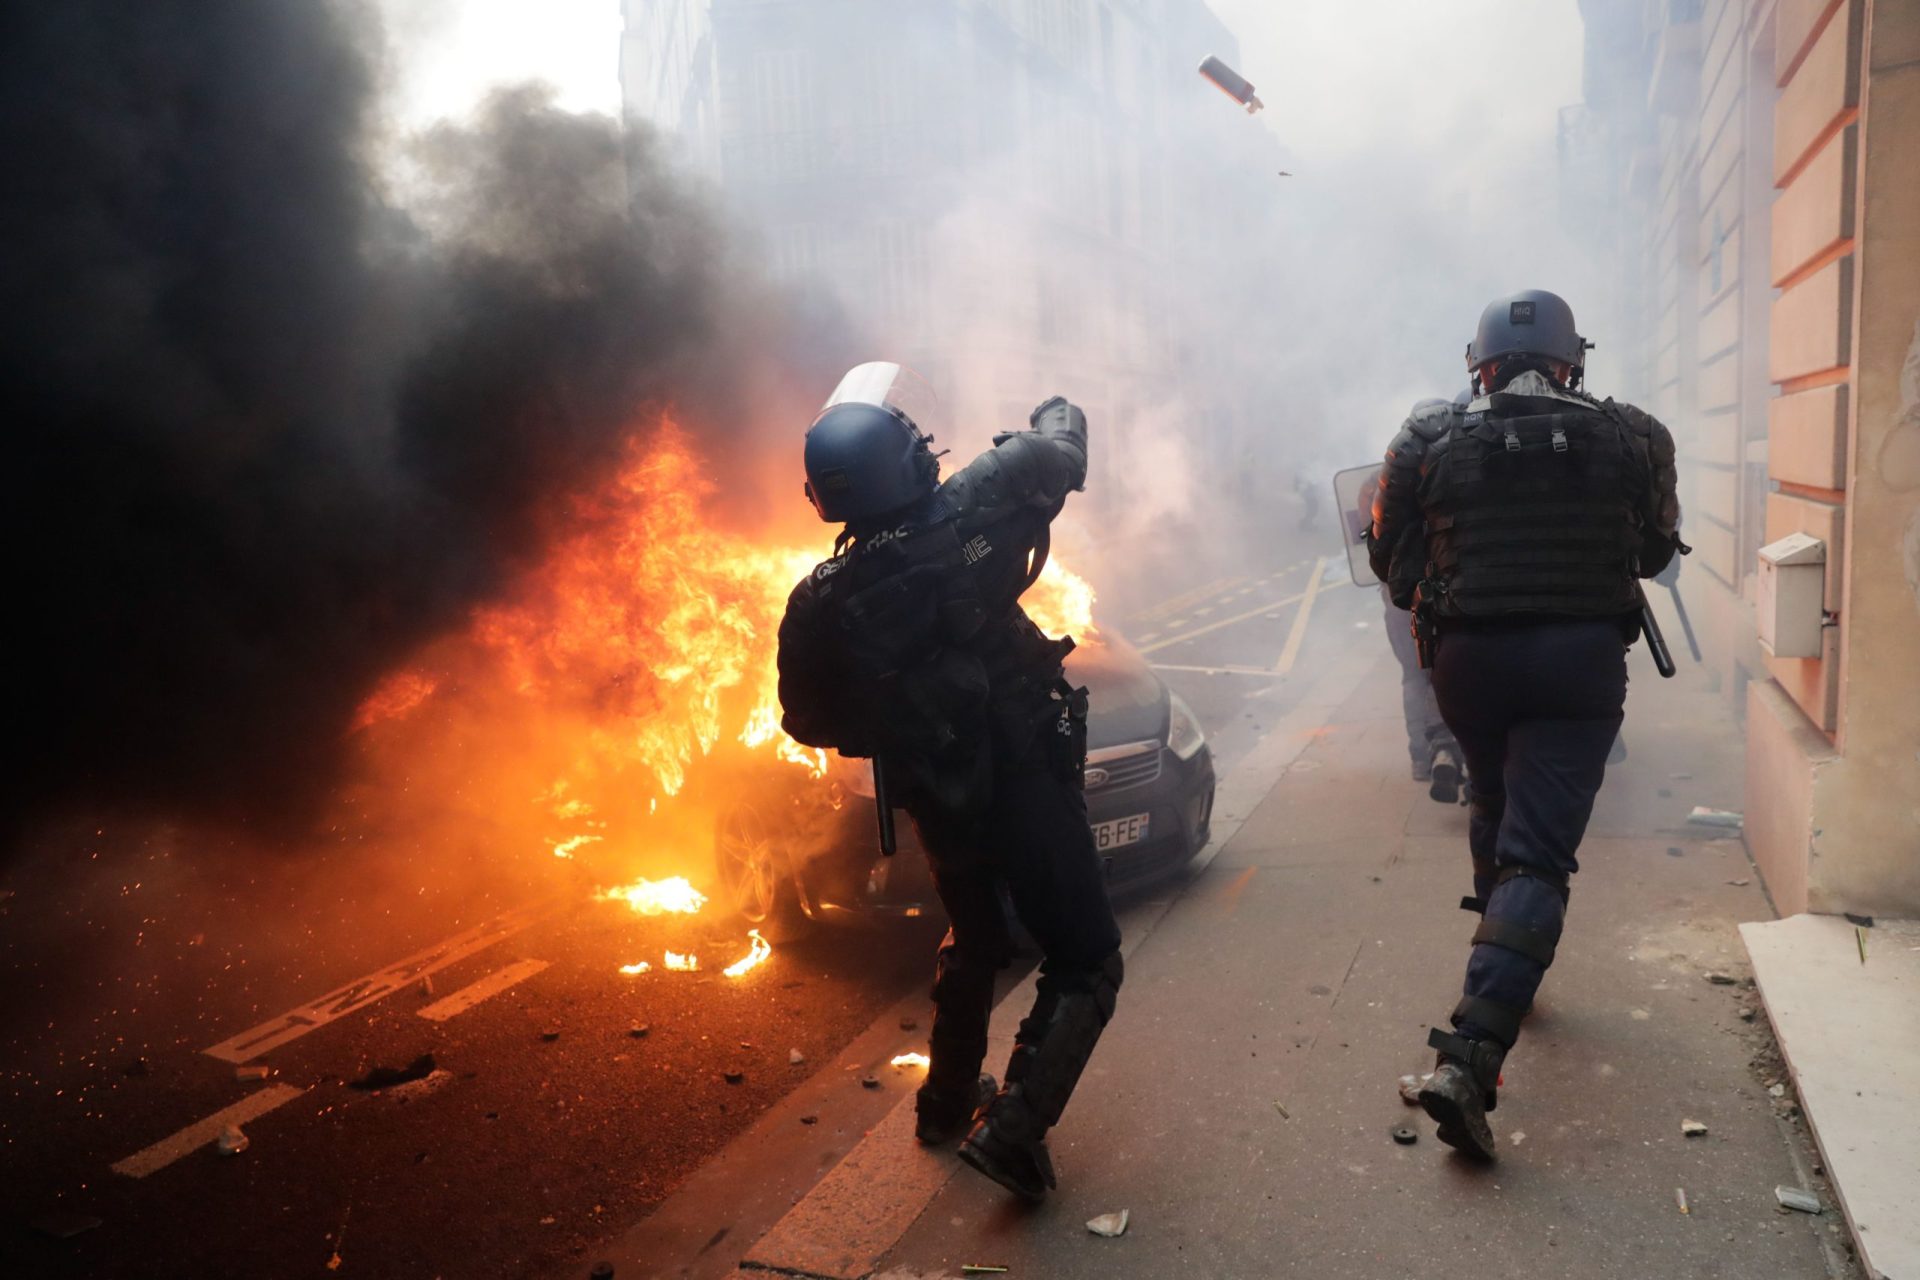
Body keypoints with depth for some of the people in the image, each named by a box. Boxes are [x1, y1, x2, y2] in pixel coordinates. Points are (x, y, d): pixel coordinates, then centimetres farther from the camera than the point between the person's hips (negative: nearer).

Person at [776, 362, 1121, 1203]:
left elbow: (810, 723, 3)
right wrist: (1054, 415, 24)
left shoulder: (818, 605, -10)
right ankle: (1013, 1123, -4)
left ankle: (947, 1102, 43)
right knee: (1084, 964, 9)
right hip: (1026, 783, -4)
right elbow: (1058, 454, 1)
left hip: (938, 807, 4)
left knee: (973, 945, 29)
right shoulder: (967, 512, -17)